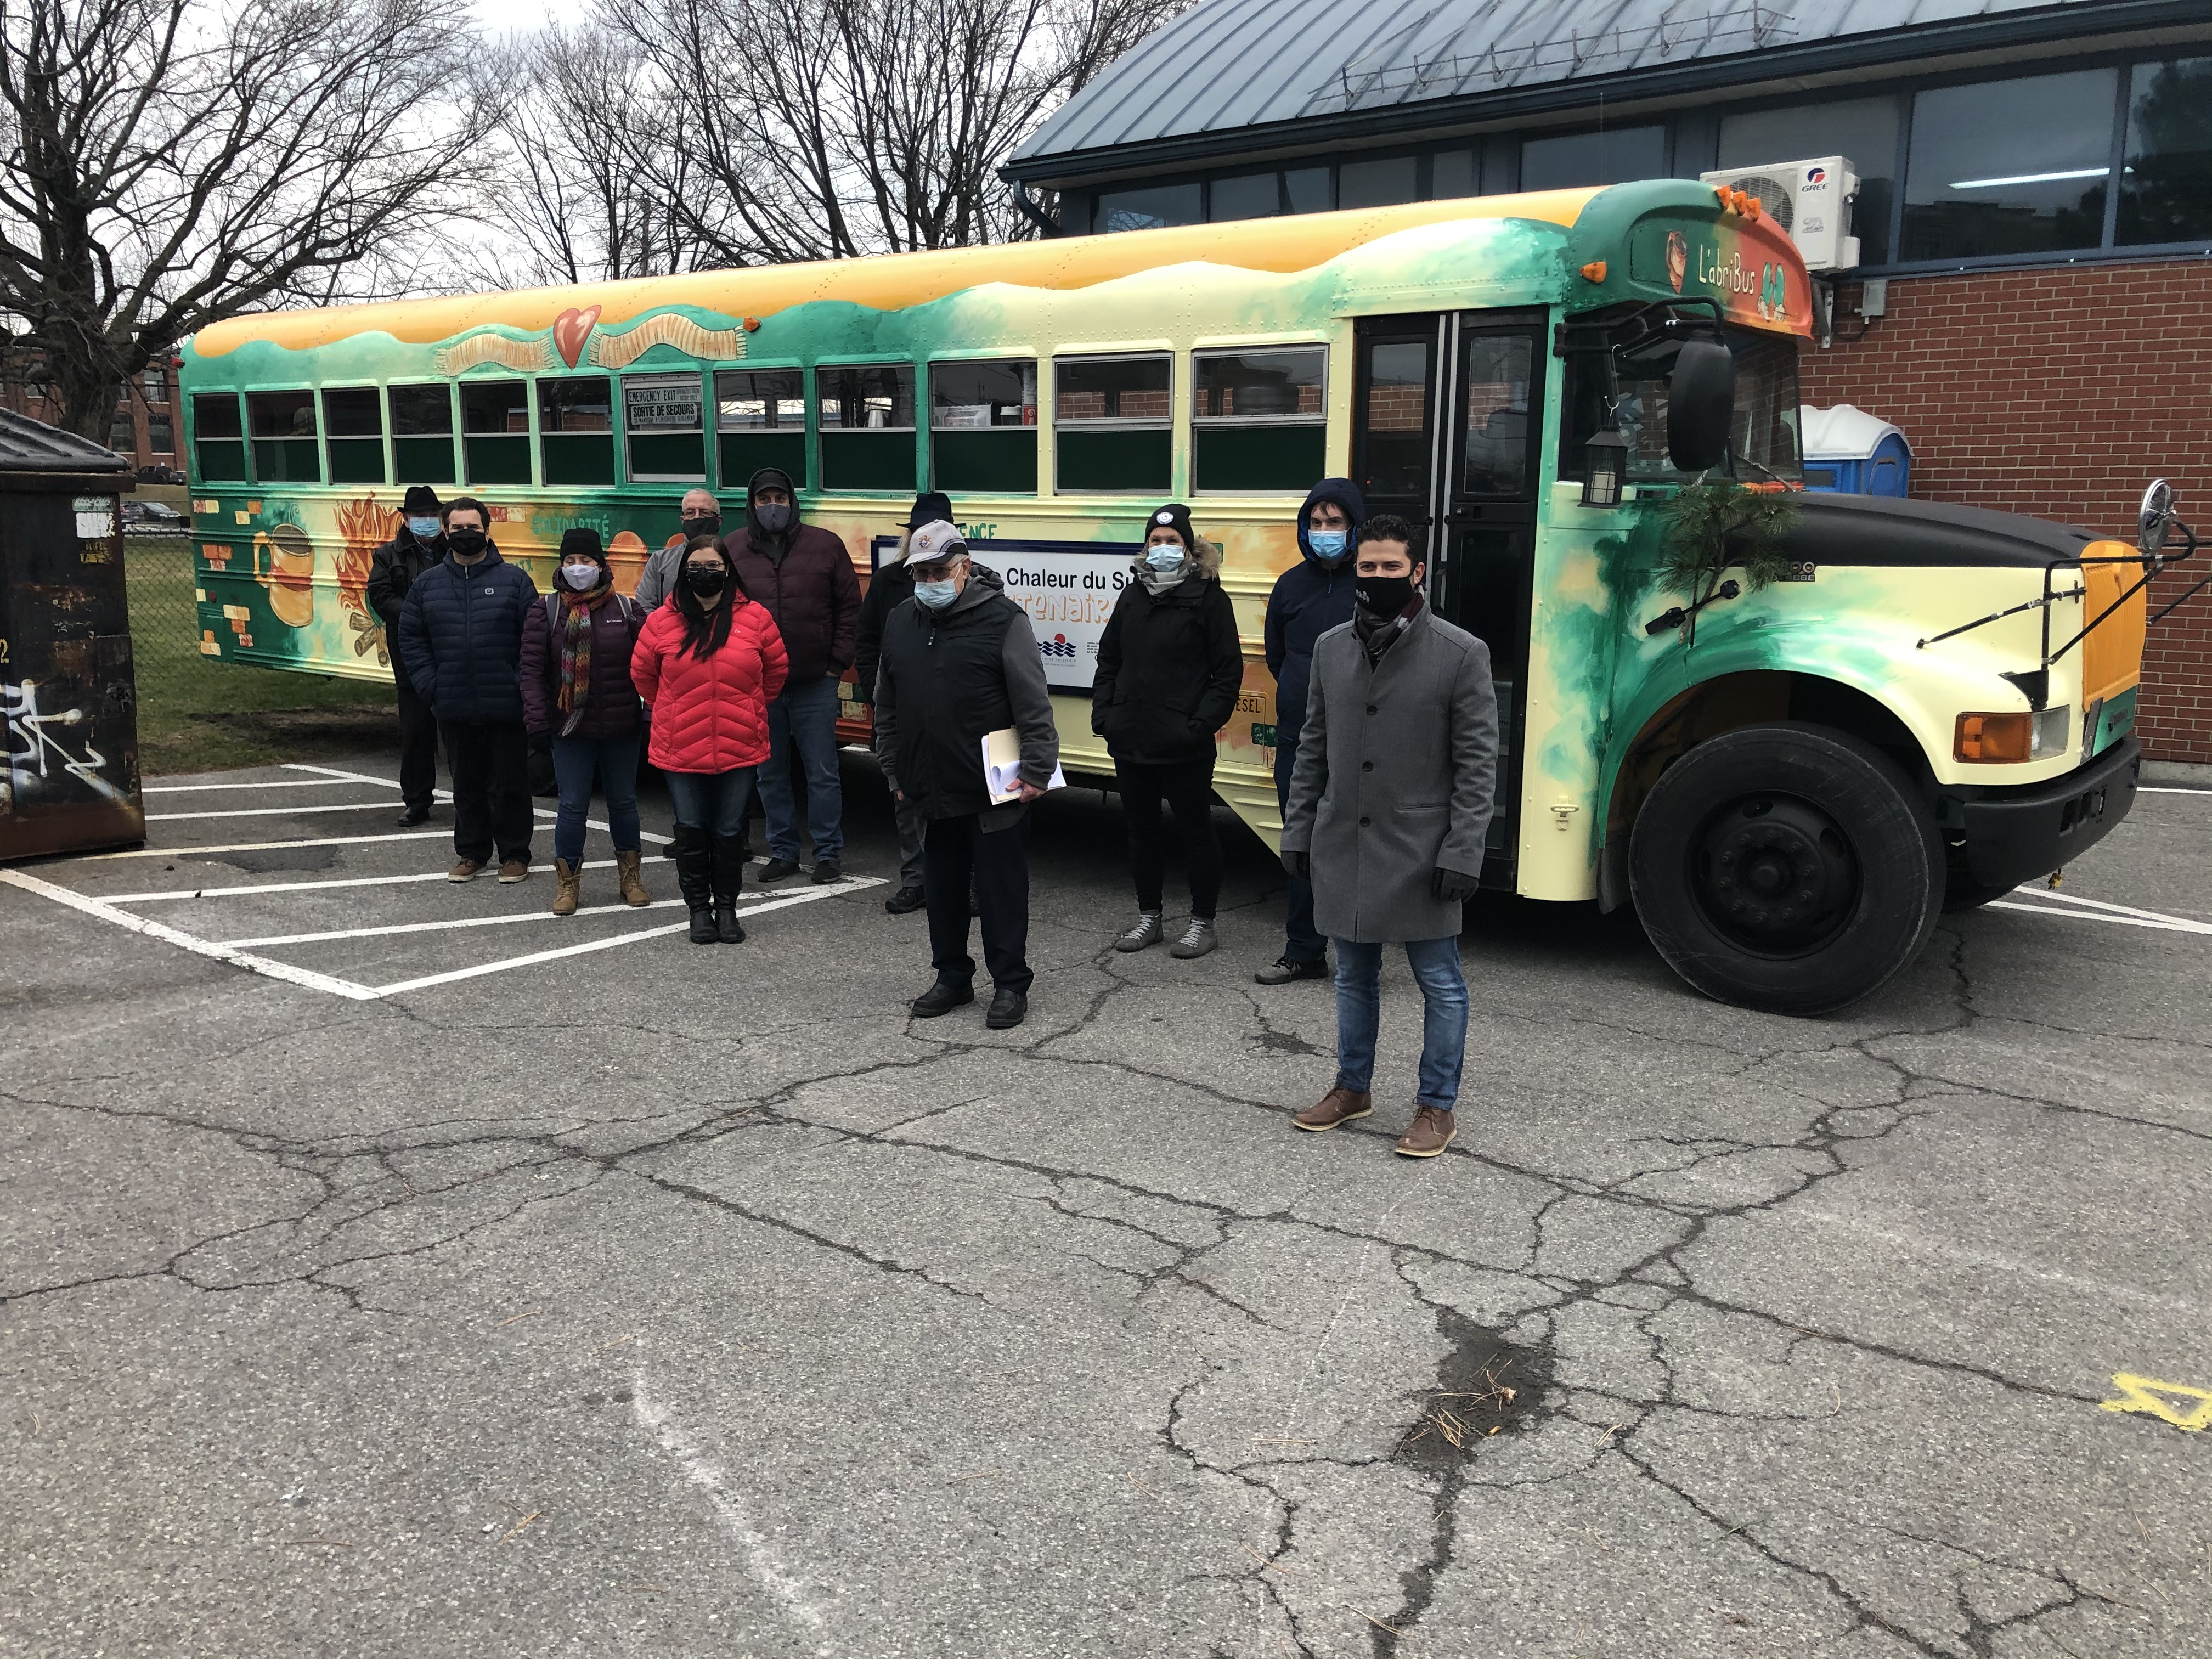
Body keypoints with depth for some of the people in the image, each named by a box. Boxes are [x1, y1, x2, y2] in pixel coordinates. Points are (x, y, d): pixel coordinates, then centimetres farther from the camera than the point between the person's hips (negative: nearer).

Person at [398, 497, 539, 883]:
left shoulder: (514, 580, -1)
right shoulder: (427, 584, 8)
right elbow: (411, 637, 13)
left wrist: (521, 685, -11)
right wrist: (429, 684, 2)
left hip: (507, 708, -3)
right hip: (455, 709, 3)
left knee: (510, 783, 5)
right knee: (466, 783, 13)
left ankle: (514, 854, 17)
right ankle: (472, 851, 25)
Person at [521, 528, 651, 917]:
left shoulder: (628, 610, 2)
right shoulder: (545, 611, 1)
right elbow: (532, 666, -4)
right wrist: (536, 714, -15)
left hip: (621, 727, 1)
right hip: (570, 728, -1)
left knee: (624, 801, 12)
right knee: (573, 805, 1)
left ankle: (630, 875, 27)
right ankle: (568, 881, 13)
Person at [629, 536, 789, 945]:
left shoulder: (755, 618, -4)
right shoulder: (662, 621, -2)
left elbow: (776, 669, 8)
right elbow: (643, 673, 12)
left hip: (739, 748, 0)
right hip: (680, 751, 1)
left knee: (730, 832, 9)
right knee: (691, 831, 7)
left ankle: (727, 908, 23)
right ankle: (699, 909, 22)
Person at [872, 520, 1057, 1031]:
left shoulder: (1003, 620, -9)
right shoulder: (900, 624, 9)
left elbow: (1034, 706, -11)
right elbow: (887, 710, 16)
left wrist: (1037, 770, -14)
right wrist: (895, 773, 15)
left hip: (994, 793, -5)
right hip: (932, 791, 6)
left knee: (1002, 890, 3)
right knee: (942, 888, 15)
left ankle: (1011, 985, 15)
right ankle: (953, 978, 30)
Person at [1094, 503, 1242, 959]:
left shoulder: (1208, 597, -5)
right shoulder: (1133, 596, 10)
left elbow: (1228, 671, -7)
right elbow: (1109, 661, 15)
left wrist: (1203, 724, -15)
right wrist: (1103, 714, 4)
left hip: (1183, 746, -6)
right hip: (1130, 741, 6)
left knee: (1195, 831, 6)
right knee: (1141, 829, 15)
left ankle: (1203, 923, 18)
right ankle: (1149, 918, 28)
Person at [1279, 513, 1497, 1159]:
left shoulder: (1461, 654, -8)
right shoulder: (1330, 647, 6)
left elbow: (1477, 764, -8)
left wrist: (1463, 852, -13)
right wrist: (1298, 831, 9)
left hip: (1420, 854, -4)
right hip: (1343, 847, 5)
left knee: (1440, 984, 6)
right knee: (1354, 976, 17)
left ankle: (1437, 1106, 21)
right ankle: (1353, 1088, 33)